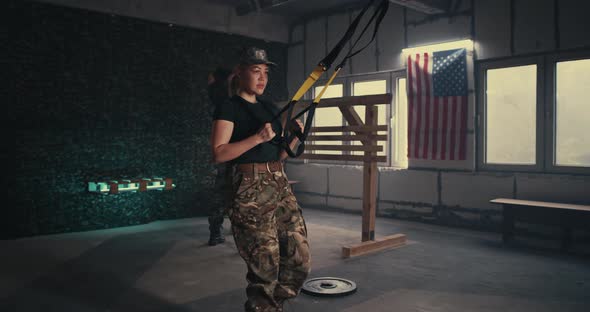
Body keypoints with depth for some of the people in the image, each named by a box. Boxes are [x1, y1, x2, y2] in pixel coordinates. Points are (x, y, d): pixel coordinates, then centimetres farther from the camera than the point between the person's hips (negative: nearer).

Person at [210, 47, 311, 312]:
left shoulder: (270, 108, 18)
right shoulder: (228, 108, -3)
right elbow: (218, 154, -14)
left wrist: (294, 138, 1)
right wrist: (257, 138, -21)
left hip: (280, 185, 7)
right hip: (251, 190, -7)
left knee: (300, 259, 6)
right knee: (265, 267, -3)